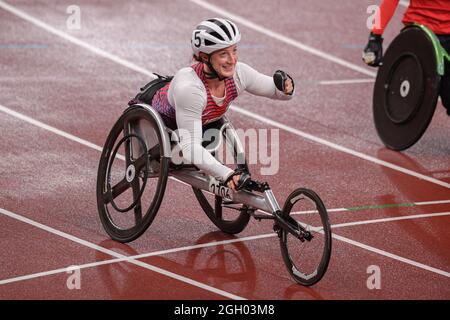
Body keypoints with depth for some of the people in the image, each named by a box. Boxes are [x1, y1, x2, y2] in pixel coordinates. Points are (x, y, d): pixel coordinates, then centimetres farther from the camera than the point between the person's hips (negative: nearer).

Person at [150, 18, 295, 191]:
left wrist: (286, 87, -33)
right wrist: (227, 175, -57)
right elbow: (190, 147, -45)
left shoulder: (238, 73, -26)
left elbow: (276, 91, -8)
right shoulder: (189, 88, -43)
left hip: (204, 123, 4)